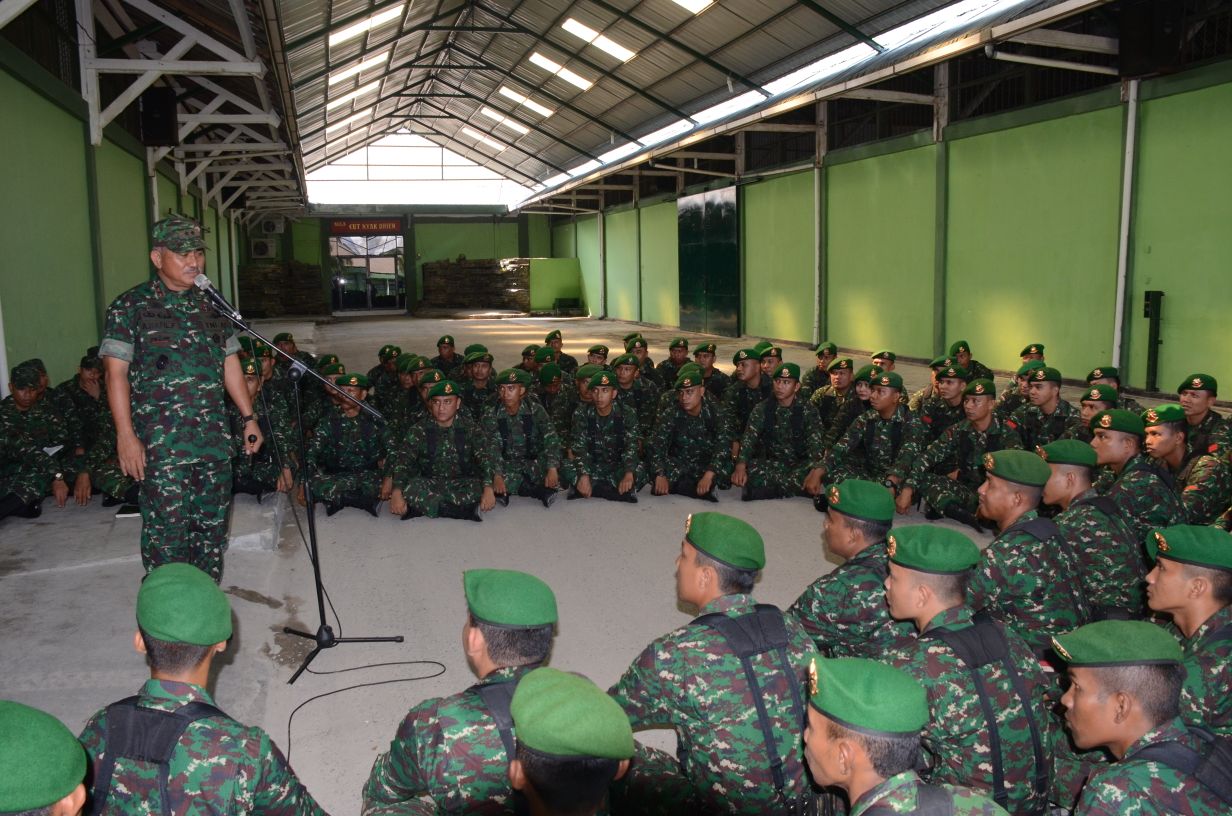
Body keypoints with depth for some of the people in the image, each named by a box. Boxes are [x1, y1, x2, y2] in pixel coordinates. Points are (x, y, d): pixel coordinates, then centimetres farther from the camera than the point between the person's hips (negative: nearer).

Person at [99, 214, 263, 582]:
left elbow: (230, 365, 18)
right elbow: (116, 373, -7)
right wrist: (126, 436, -14)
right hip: (161, 444, -5)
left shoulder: (212, 304, 13)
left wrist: (249, 417, 13)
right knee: (168, 533, -4)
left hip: (214, 440, 5)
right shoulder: (131, 307, -3)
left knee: (213, 528, 12)